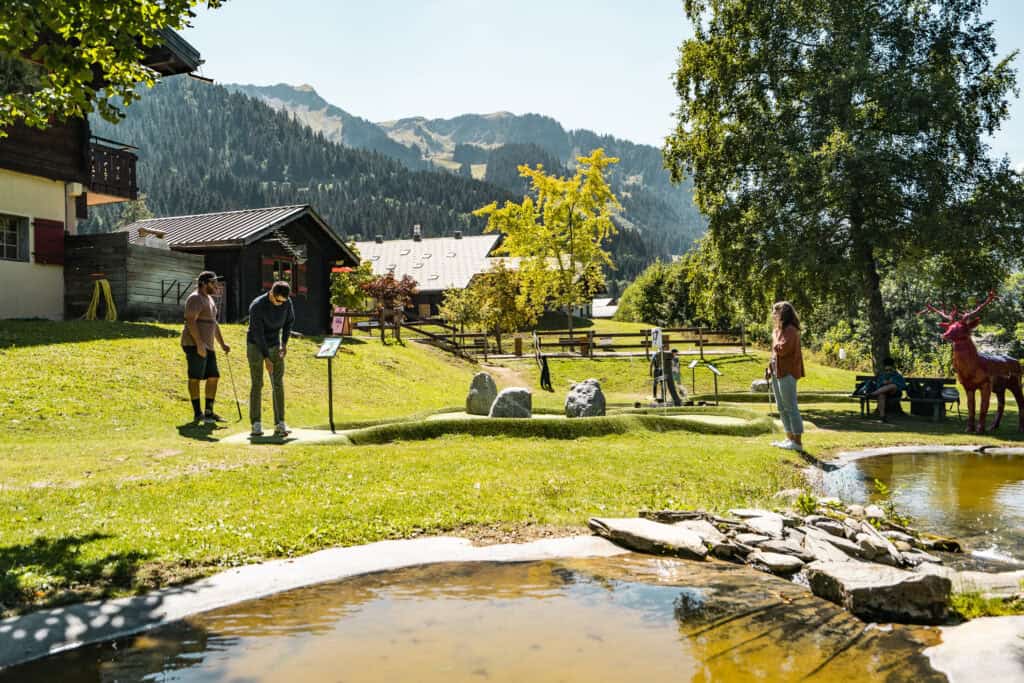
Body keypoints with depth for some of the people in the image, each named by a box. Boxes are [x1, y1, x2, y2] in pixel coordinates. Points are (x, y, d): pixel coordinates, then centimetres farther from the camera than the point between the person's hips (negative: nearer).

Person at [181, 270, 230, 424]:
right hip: (195, 344, -10)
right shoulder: (195, 299, -10)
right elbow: (190, 321, -20)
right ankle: (197, 413, 0)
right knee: (195, 377, -4)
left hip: (207, 346, 10)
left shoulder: (209, 299, 20)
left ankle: (209, 412, 12)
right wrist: (199, 343, -26)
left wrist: (222, 344, 20)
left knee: (214, 376, 7)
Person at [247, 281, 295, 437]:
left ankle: (280, 425, -3)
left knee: (278, 384, -3)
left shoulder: (287, 301, -12)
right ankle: (256, 424, -2)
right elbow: (258, 333, -24)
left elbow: (290, 320, 6)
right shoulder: (257, 306, -27)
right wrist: (266, 358, -25)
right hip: (256, 346, -4)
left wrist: (285, 343, -3)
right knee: (257, 384, -9)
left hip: (274, 345, 4)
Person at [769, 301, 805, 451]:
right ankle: (790, 438, 22)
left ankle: (797, 442, -1)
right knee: (782, 408, 14)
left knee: (790, 408, -6)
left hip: (787, 373, -10)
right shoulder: (779, 329, 15)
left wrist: (775, 337, -6)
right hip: (777, 373, 10)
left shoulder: (790, 330, -13)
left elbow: (782, 349, -23)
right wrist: (771, 369, 12)